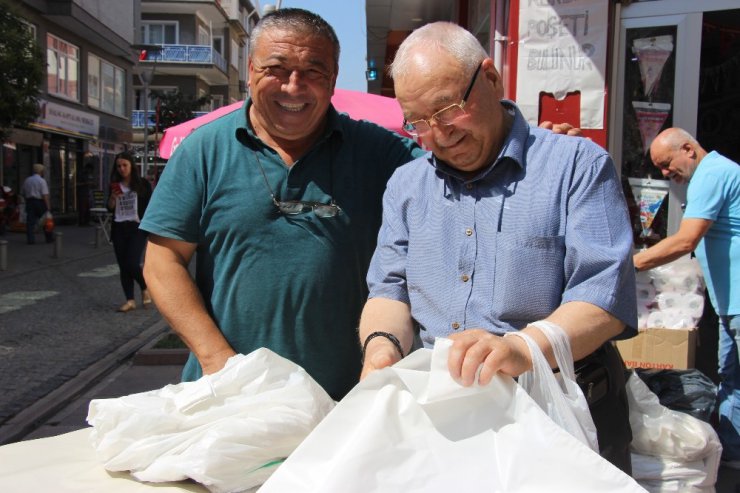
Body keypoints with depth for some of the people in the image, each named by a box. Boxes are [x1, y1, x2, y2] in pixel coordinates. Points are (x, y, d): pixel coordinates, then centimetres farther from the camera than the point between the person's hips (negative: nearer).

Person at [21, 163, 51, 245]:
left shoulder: (27, 180, 13)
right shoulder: (42, 181, -7)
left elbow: (23, 193, 17)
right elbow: (45, 195, -15)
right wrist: (48, 206, -16)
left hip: (29, 202, 5)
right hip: (39, 202, -5)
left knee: (30, 221, 2)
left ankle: (30, 239, -3)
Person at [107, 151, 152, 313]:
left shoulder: (142, 184, -1)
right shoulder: (115, 185, 10)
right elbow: (110, 209, 11)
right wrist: (112, 197, -9)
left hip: (137, 228, -4)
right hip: (119, 229, 5)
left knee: (132, 264, -14)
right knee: (123, 267, 4)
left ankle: (145, 289, 14)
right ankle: (130, 300, 11)